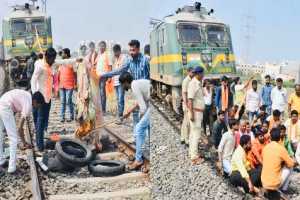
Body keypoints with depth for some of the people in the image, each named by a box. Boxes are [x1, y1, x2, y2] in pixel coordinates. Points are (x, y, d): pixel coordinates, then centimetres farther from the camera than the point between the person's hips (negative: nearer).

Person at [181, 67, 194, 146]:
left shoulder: (191, 81, 12)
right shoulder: (186, 81, -14)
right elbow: (184, 93, -18)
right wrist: (186, 105, -22)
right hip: (187, 104, -9)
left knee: (185, 121, 14)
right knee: (187, 122, -4)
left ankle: (183, 138, 24)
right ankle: (187, 140, 2)